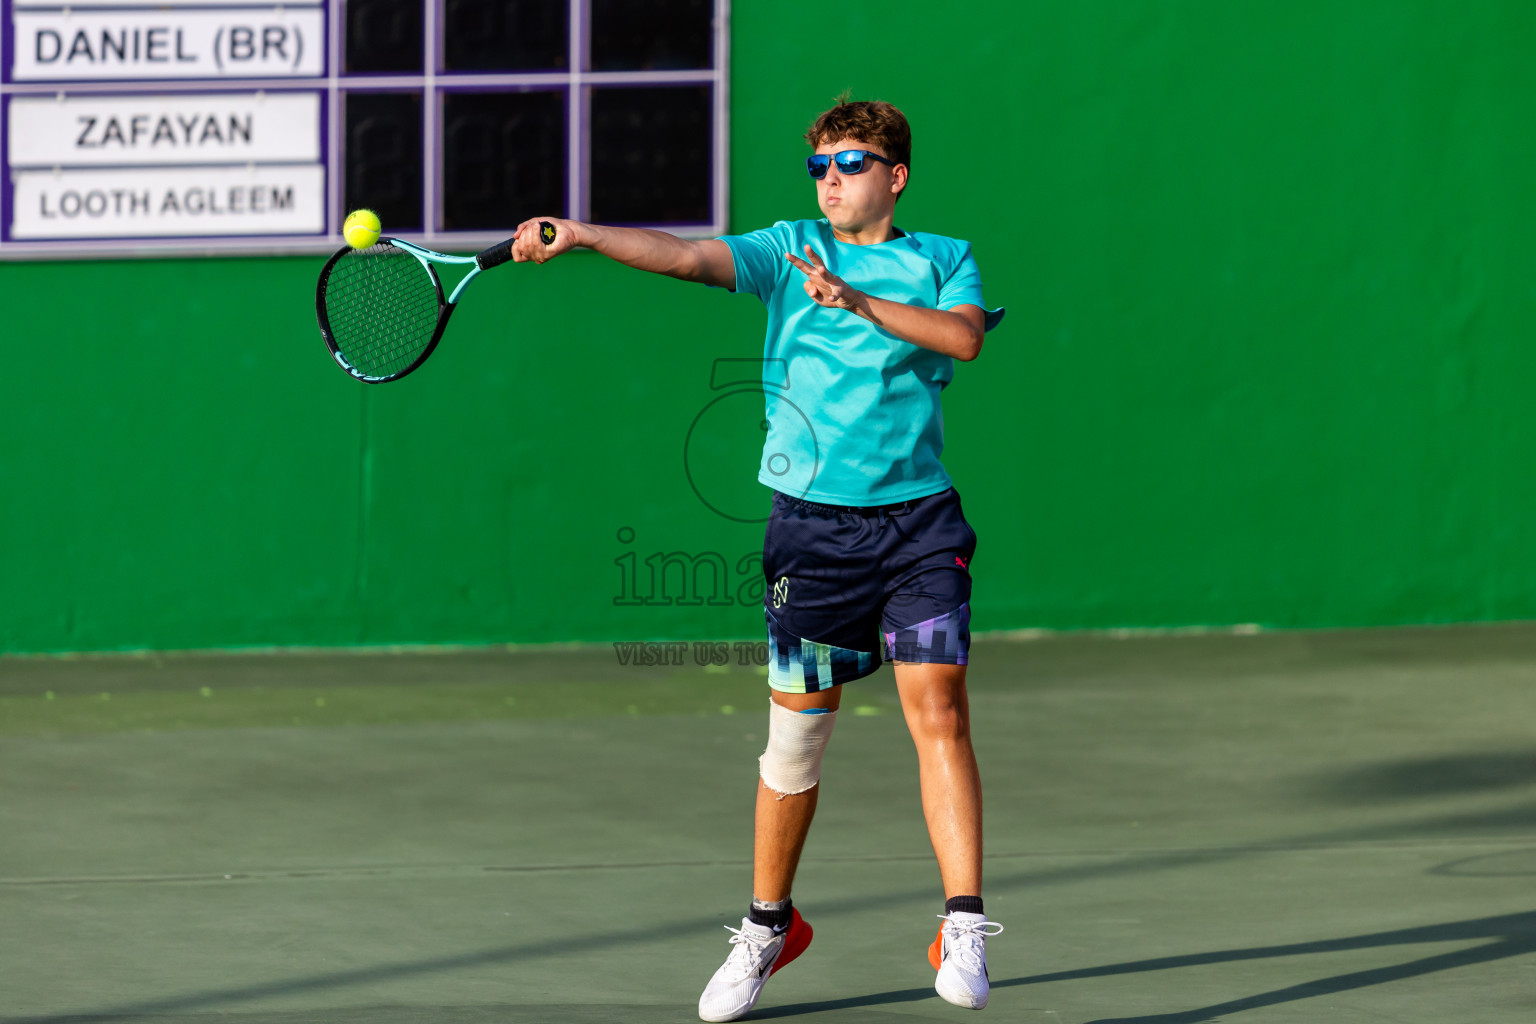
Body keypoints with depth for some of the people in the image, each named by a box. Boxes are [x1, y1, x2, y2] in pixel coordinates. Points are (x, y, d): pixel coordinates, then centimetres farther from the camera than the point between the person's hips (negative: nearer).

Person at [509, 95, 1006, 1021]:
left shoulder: (944, 261, 9)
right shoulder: (789, 248, 9)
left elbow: (964, 335, -11)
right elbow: (689, 256, -6)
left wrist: (858, 301, -19)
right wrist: (583, 237, -22)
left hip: (918, 522, -1)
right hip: (813, 521, 1)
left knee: (939, 709, -12)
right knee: (797, 729, 4)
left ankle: (964, 929, -10)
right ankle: (768, 928, 20)